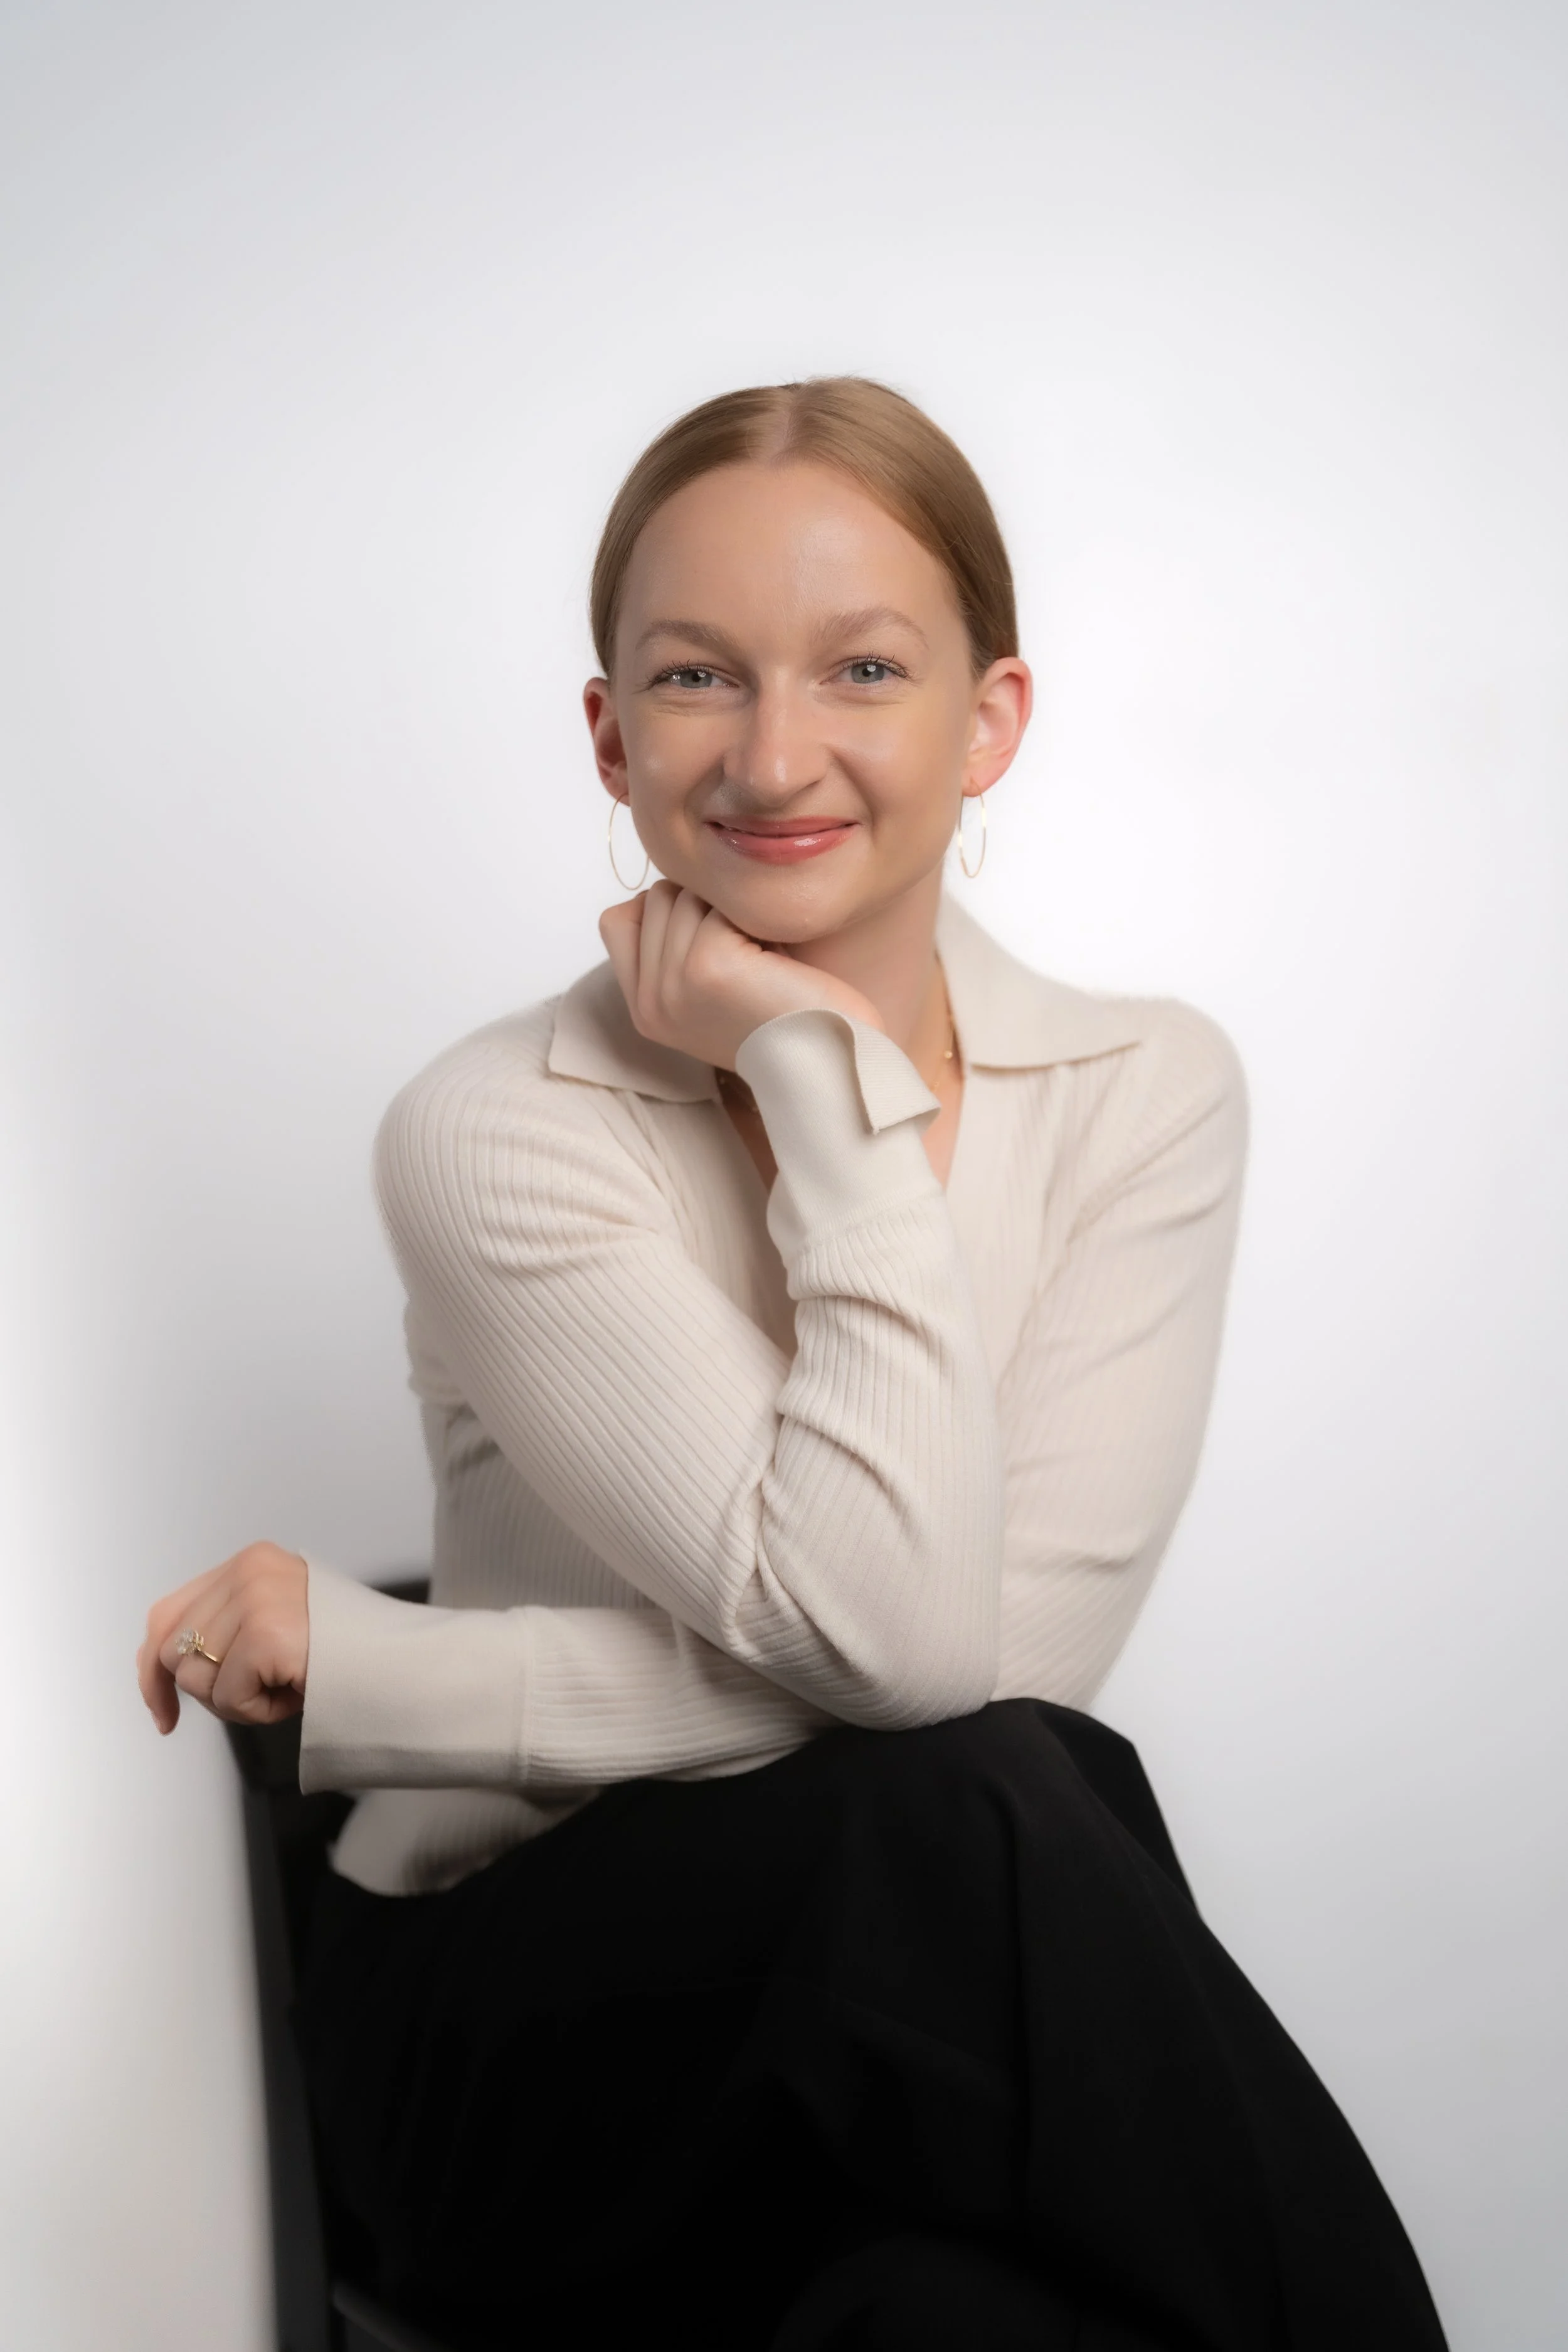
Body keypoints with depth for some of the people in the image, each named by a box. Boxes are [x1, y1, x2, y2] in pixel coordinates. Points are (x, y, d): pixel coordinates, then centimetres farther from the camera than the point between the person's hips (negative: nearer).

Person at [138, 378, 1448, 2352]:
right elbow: (894, 1637, -19)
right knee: (972, 1818, -31)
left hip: (959, 2006, 1)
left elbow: (1013, 1649, -13)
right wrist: (832, 1077, -16)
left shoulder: (1148, 1097, -1)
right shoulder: (494, 1139, -9)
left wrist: (367, 1672, -14)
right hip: (519, 2012, -1)